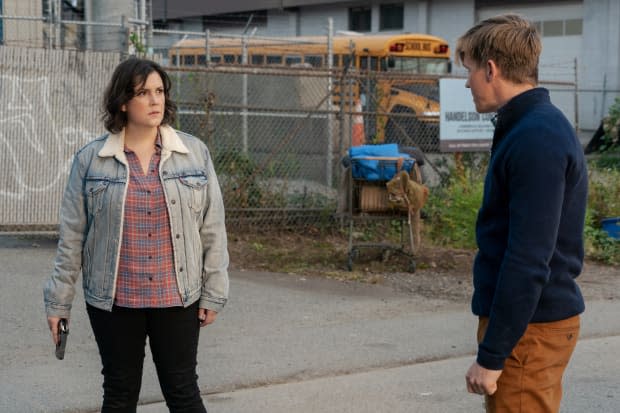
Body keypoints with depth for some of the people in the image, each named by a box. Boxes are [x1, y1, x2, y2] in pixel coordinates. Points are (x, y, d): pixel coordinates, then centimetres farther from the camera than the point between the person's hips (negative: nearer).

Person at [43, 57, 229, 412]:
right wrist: (59, 301, 2)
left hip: (177, 298, 0)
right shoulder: (90, 160, -2)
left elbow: (212, 229, 2)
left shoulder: (195, 153, 0)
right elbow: (72, 236, 2)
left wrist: (214, 293, 0)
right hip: (113, 301, 0)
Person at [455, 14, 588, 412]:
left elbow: (528, 261, -25)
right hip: (532, 318, 10)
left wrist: (491, 356, -21)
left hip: (529, 329, -10)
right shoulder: (536, 127, 11)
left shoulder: (537, 140, -21)